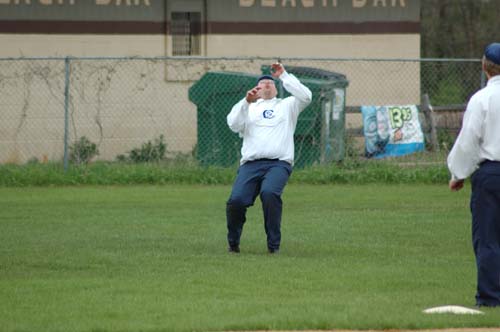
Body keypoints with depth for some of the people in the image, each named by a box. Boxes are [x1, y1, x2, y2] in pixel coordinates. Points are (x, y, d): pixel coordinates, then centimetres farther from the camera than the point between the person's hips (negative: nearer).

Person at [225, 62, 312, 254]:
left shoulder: (287, 105, 24)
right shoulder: (248, 107, 24)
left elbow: (305, 96, 4)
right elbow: (233, 124, 5)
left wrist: (284, 76, 6)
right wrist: (246, 102, -7)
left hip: (279, 163, -1)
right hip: (251, 164, 1)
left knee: (269, 193, -32)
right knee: (236, 200, -22)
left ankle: (274, 245, -22)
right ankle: (233, 243, 3)